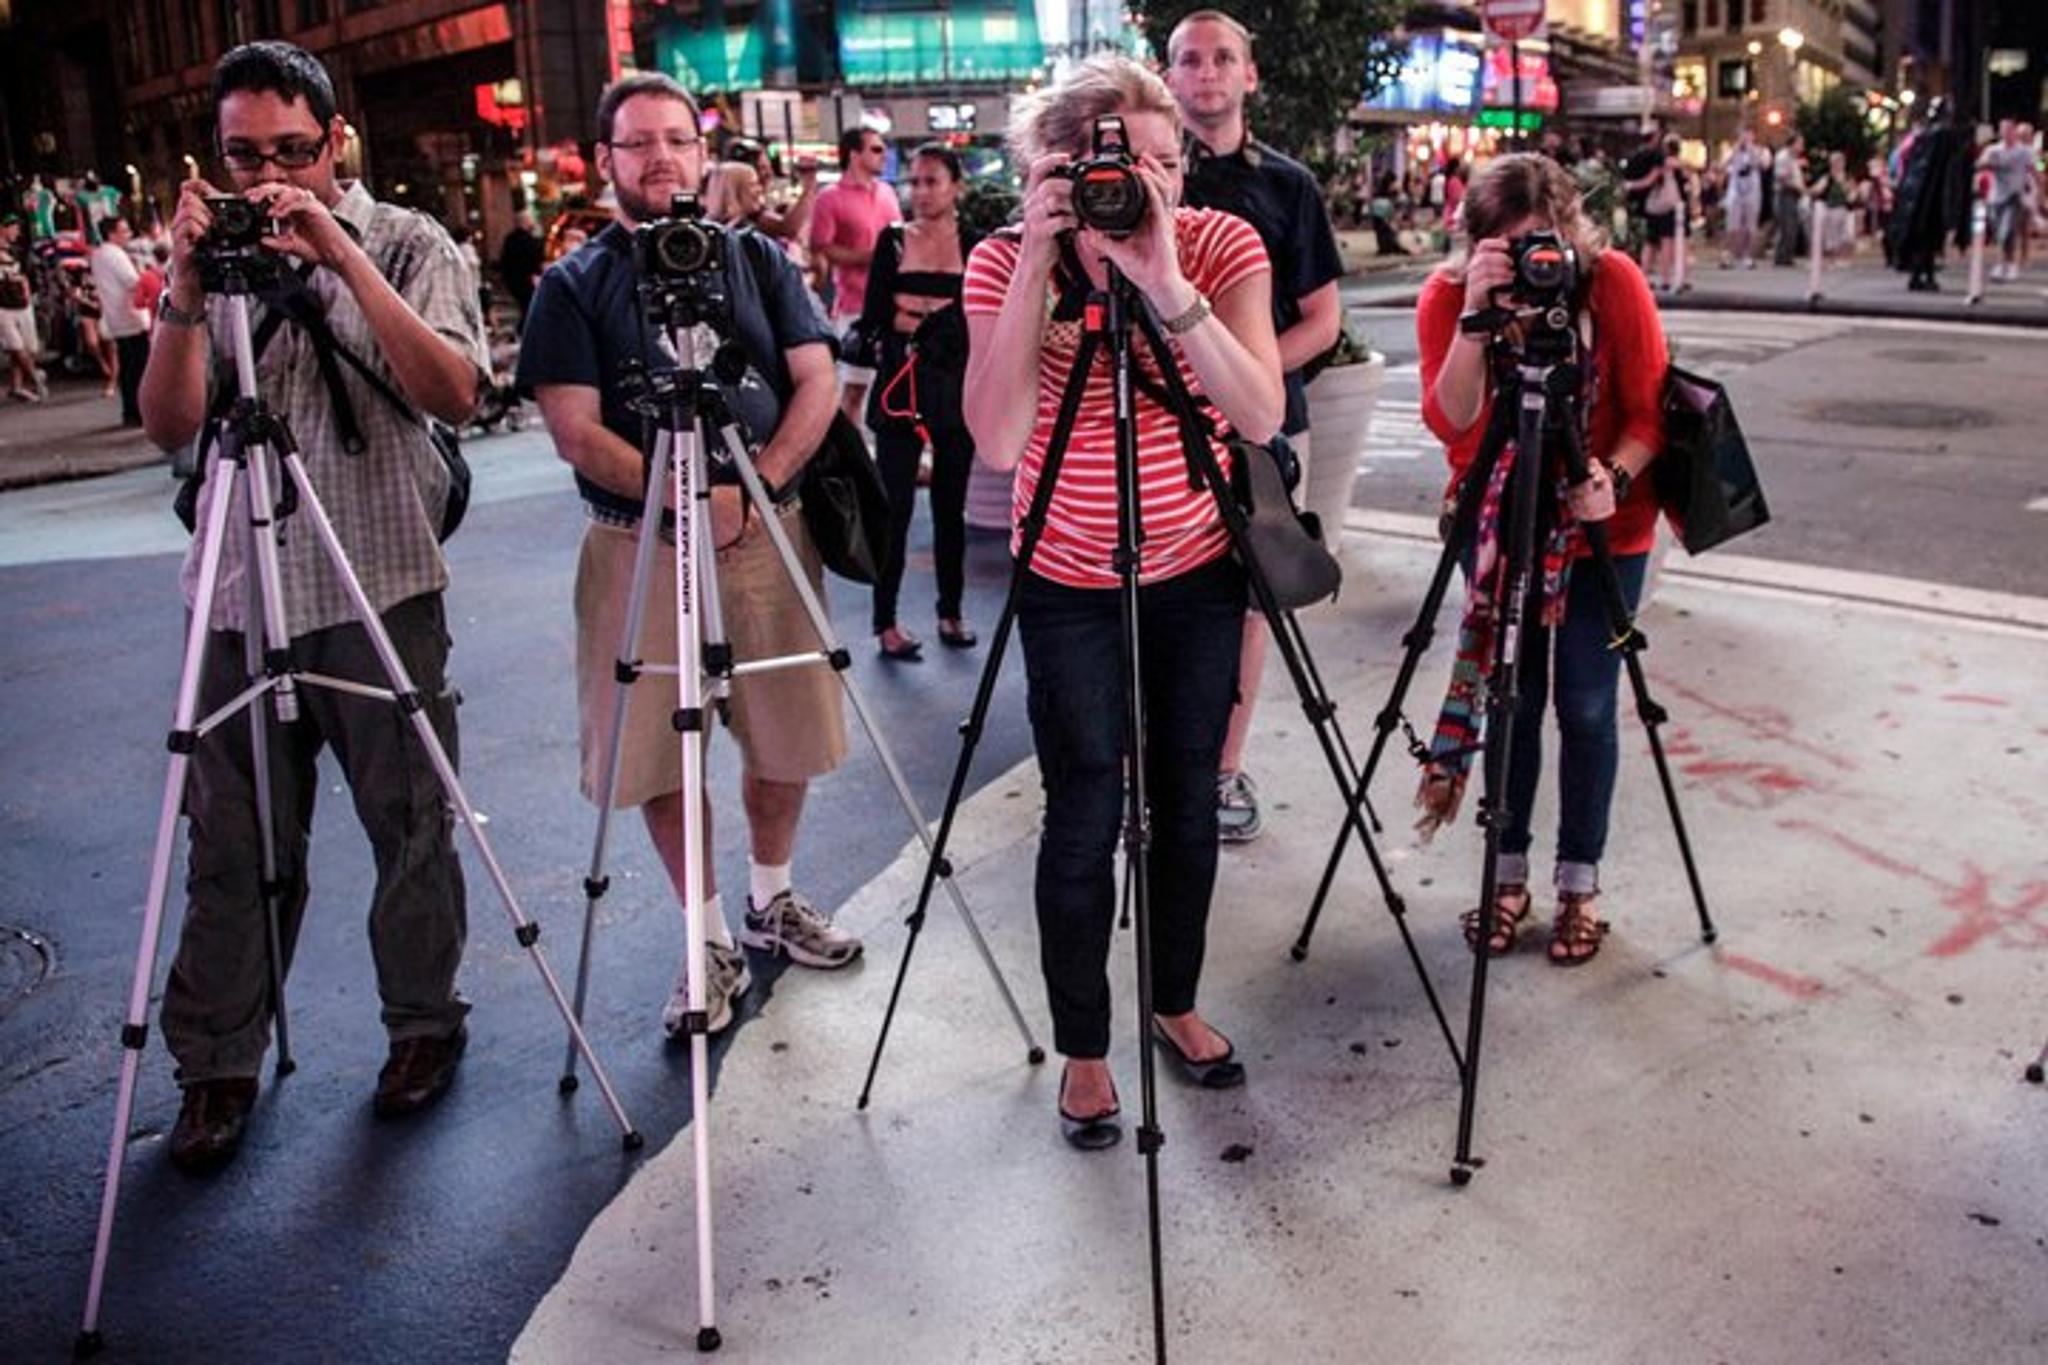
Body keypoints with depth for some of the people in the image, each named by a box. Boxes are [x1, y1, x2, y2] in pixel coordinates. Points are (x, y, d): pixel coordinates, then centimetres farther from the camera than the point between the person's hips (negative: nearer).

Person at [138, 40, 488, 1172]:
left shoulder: (407, 244, 1)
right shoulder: (214, 251, 9)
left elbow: (455, 394, -14)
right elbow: (168, 426, 1)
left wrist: (343, 260, -20)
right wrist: (186, 291, -13)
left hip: (382, 586, -2)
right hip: (239, 590, 3)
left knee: (408, 823, 6)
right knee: (235, 841, 7)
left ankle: (424, 1021, 25)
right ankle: (217, 1063, 20)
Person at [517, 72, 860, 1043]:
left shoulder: (758, 261, 9)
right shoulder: (573, 286, 1)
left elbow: (817, 383, 0)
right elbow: (574, 431, -8)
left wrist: (756, 485, -15)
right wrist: (686, 496, -20)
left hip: (767, 531, 2)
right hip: (639, 544, -2)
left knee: (789, 736, 10)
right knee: (658, 755, 3)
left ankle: (771, 901, 34)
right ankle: (710, 939, 20)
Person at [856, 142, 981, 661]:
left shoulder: (975, 246, 5)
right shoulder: (892, 240, 4)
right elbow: (873, 317, -2)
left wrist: (917, 312, -8)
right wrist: (942, 315, -5)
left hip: (956, 388, 1)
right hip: (901, 389, -1)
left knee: (950, 505, 10)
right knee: (896, 506, -3)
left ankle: (951, 612, 22)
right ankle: (886, 623, 4)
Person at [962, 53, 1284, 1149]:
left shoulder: (1223, 244, -11)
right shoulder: (1003, 260, -14)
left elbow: (1262, 418, -24)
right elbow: (997, 441, -28)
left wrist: (1166, 287, -35)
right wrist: (1040, 260, -30)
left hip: (1197, 569, 2)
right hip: (1071, 584, -2)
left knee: (1186, 801, 13)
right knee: (1085, 819, 1)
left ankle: (1175, 1005, 35)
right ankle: (1083, 1050, 20)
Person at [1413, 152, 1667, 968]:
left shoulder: (1613, 281, -15)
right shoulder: (1447, 294, -13)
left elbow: (1649, 410, -11)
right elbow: (1450, 424, -24)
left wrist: (1615, 479, -31)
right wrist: (1475, 315, -36)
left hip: (1603, 526, -1)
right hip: (1500, 524, 1)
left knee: (1585, 706, 1)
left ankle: (1580, 883, 18)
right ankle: (1507, 873, 22)